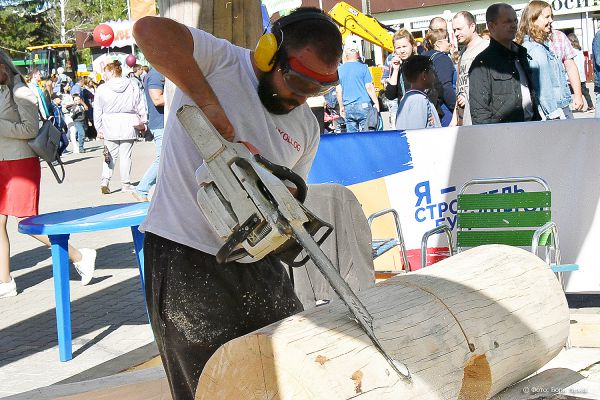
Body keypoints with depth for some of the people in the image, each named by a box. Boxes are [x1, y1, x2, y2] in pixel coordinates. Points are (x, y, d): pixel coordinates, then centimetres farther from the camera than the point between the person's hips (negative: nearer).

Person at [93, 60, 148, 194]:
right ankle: (126, 183, 8)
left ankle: (105, 180, -6)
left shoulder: (101, 89, -1)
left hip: (109, 127, 0)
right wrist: (143, 123, 16)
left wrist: (99, 129, 10)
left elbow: (97, 111, 2)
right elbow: (141, 107, 6)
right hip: (128, 126, 0)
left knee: (111, 154, 9)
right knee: (126, 155, 5)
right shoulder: (133, 87, 2)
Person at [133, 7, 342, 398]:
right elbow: (149, 29, -26)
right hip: (186, 260, -6)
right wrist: (209, 102, -28)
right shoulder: (219, 61, -8)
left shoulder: (306, 126, 11)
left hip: (255, 260, 7)